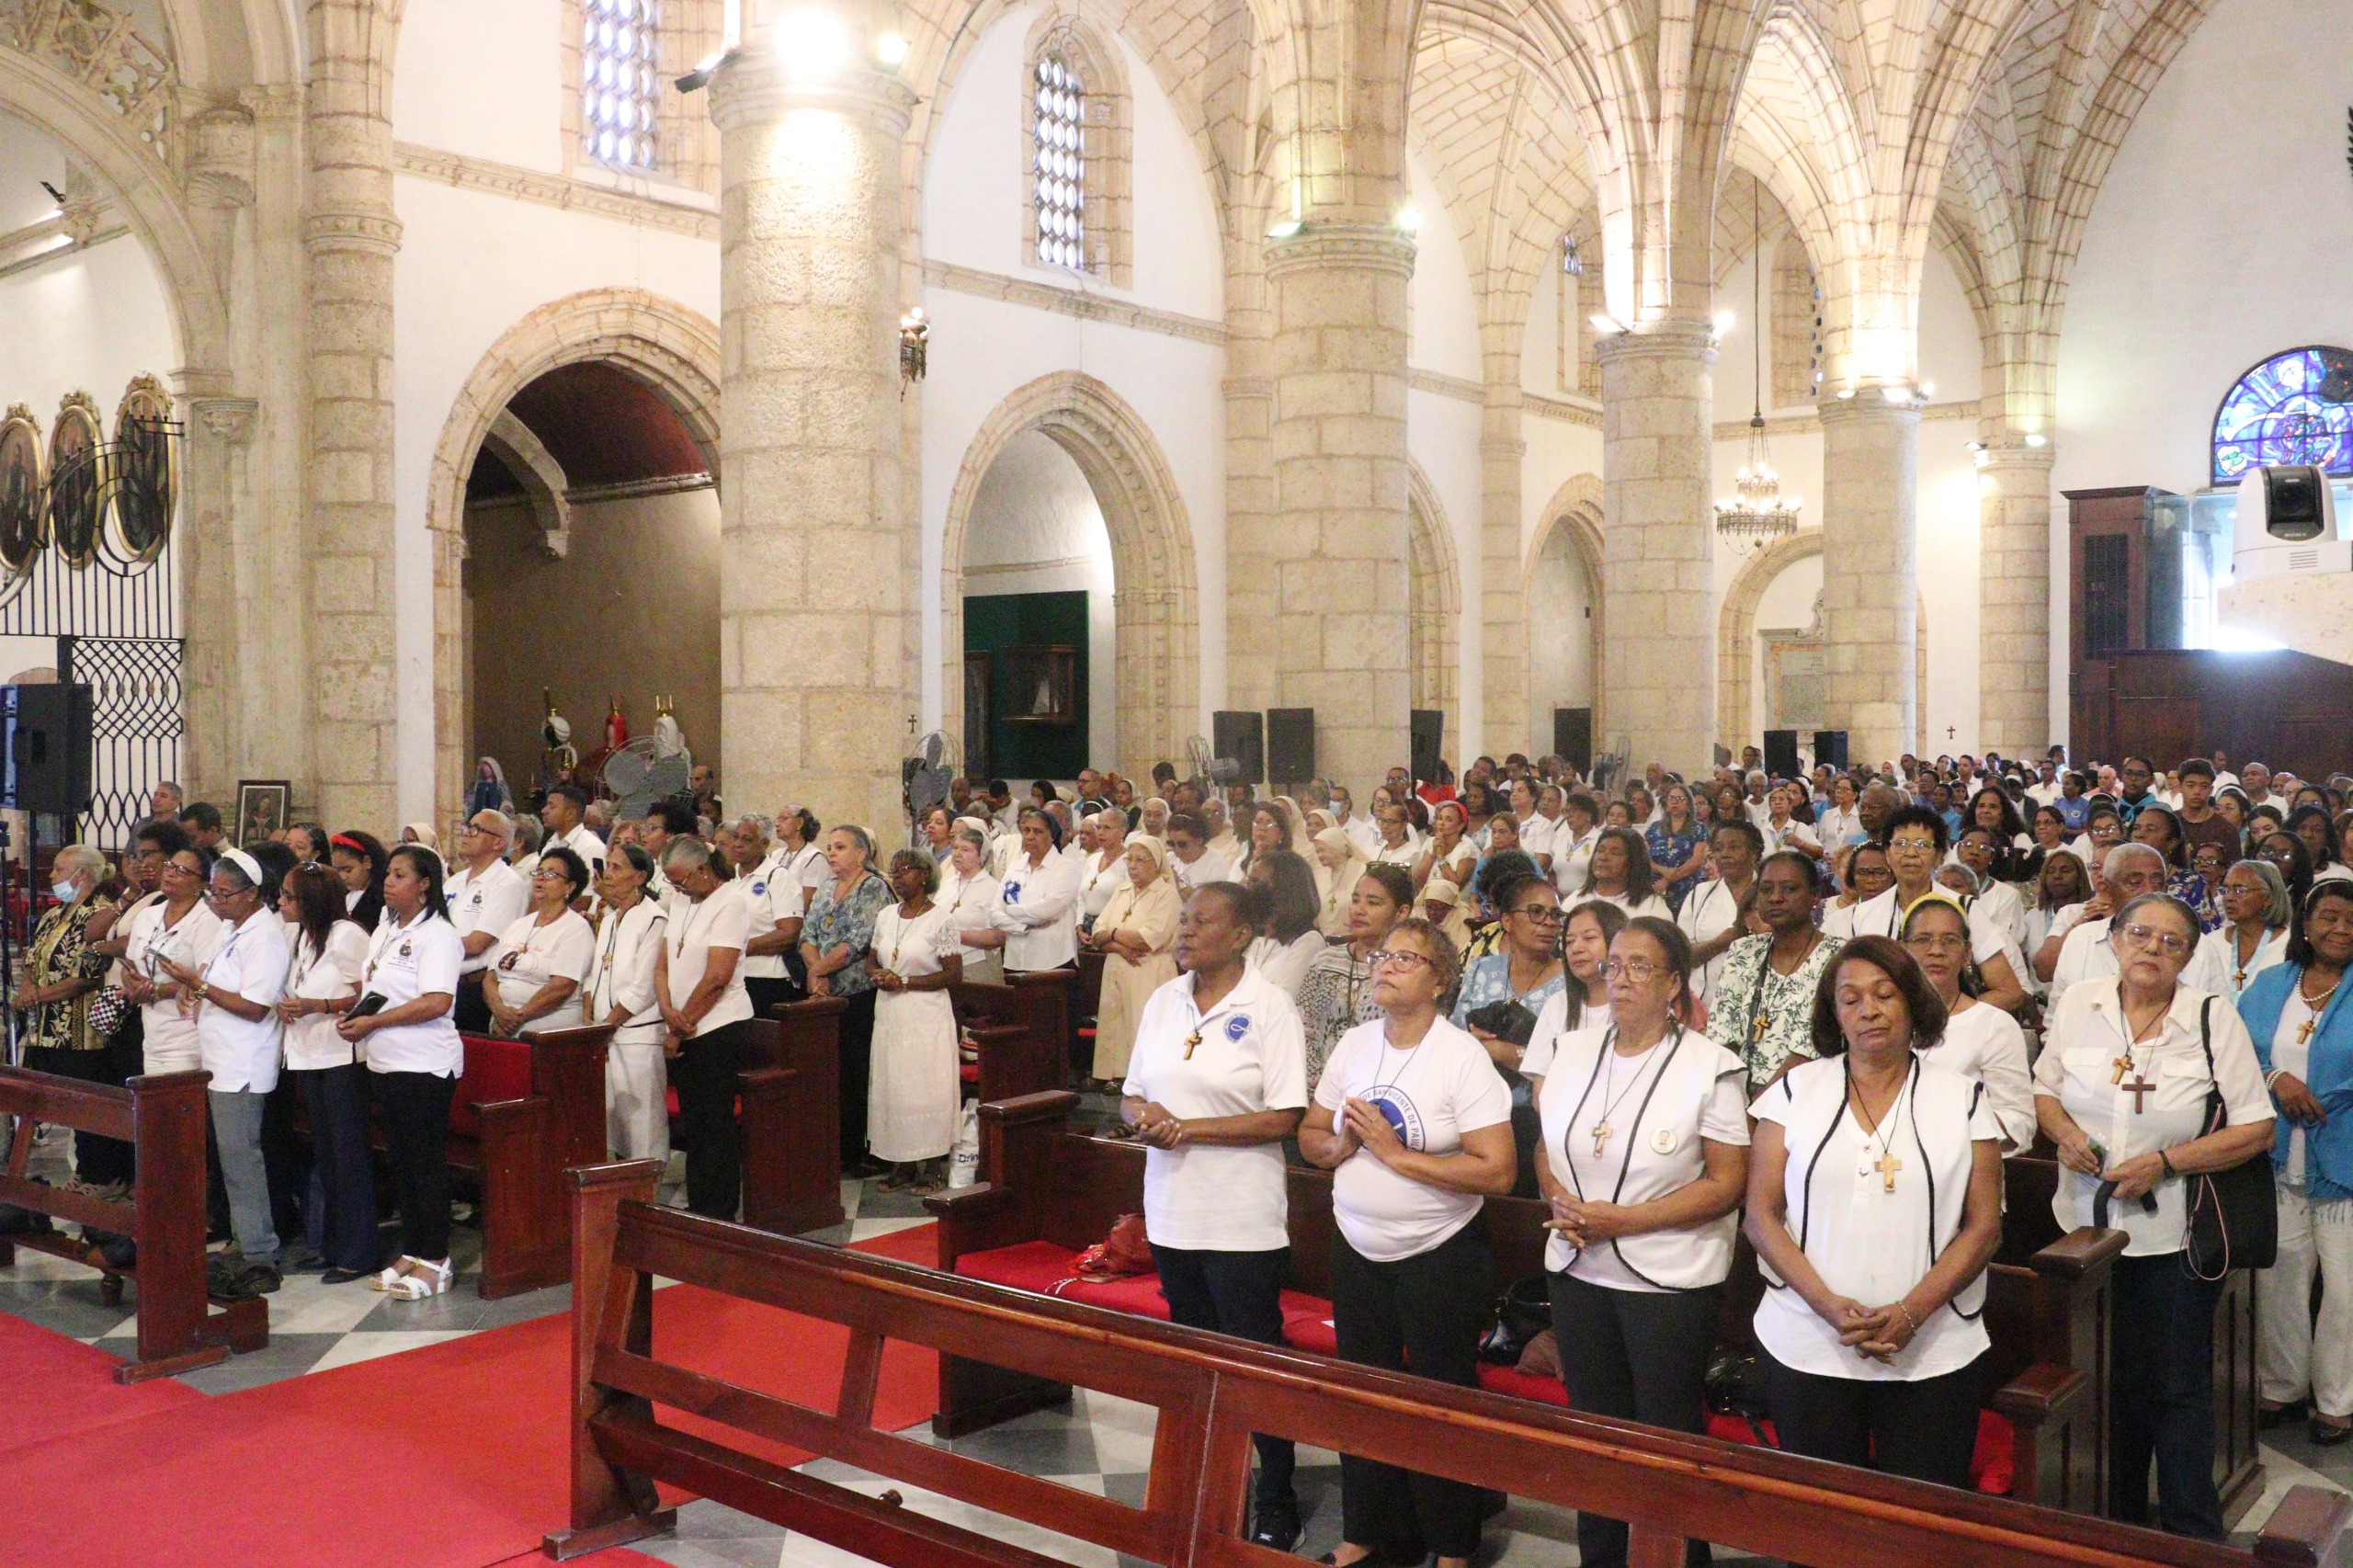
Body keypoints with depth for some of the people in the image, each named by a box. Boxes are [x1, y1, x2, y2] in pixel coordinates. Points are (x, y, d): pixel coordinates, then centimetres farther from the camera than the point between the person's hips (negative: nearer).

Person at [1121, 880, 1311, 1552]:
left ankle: (1275, 1502, 18)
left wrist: (1189, 1128, -20)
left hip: (1242, 1219, -5)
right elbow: (1132, 1094, 11)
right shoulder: (1162, 1000, 6)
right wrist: (1144, 1114, -12)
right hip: (1171, 1210, 6)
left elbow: (1283, 1117, -16)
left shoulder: (1269, 1008, -11)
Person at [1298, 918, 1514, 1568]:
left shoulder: (1463, 1057, -15)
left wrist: (1395, 1153, -22)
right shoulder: (1354, 1045, 2)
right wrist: (1342, 1146, -12)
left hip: (1440, 1258, -5)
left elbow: (1498, 1171, -22)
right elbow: (1311, 1135, 11)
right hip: (1358, 1250, 5)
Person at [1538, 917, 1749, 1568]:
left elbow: (1727, 1183, -13)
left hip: (1672, 1282, -5)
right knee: (1593, 1425, 15)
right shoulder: (1573, 1052, 4)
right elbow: (1547, 1147, 13)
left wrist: (1624, 1220, -19)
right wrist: (1561, 1201, -9)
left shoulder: (1710, 1067, -11)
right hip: (1578, 1271, 5)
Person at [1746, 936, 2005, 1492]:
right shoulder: (1796, 1090, 5)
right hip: (1806, 1353, 1)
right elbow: (1762, 1215, 2)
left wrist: (1912, 1312, -13)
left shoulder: (1963, 1098, 5)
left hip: (1934, 1355, 0)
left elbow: (1983, 1227, 0)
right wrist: (1828, 1304, -12)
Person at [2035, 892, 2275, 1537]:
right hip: (2086, 1226, 3)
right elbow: (2044, 1089, 10)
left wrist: (2163, 1162, -18)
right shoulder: (2078, 1004, -2)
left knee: (2180, 1388, 8)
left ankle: (2193, 1536, 23)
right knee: (2109, 1384, 17)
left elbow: (2256, 1127, -10)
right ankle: (2117, 1521, 34)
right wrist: (2063, 1130, -11)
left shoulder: (2213, 1018, -10)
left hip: (2173, 1238, -3)